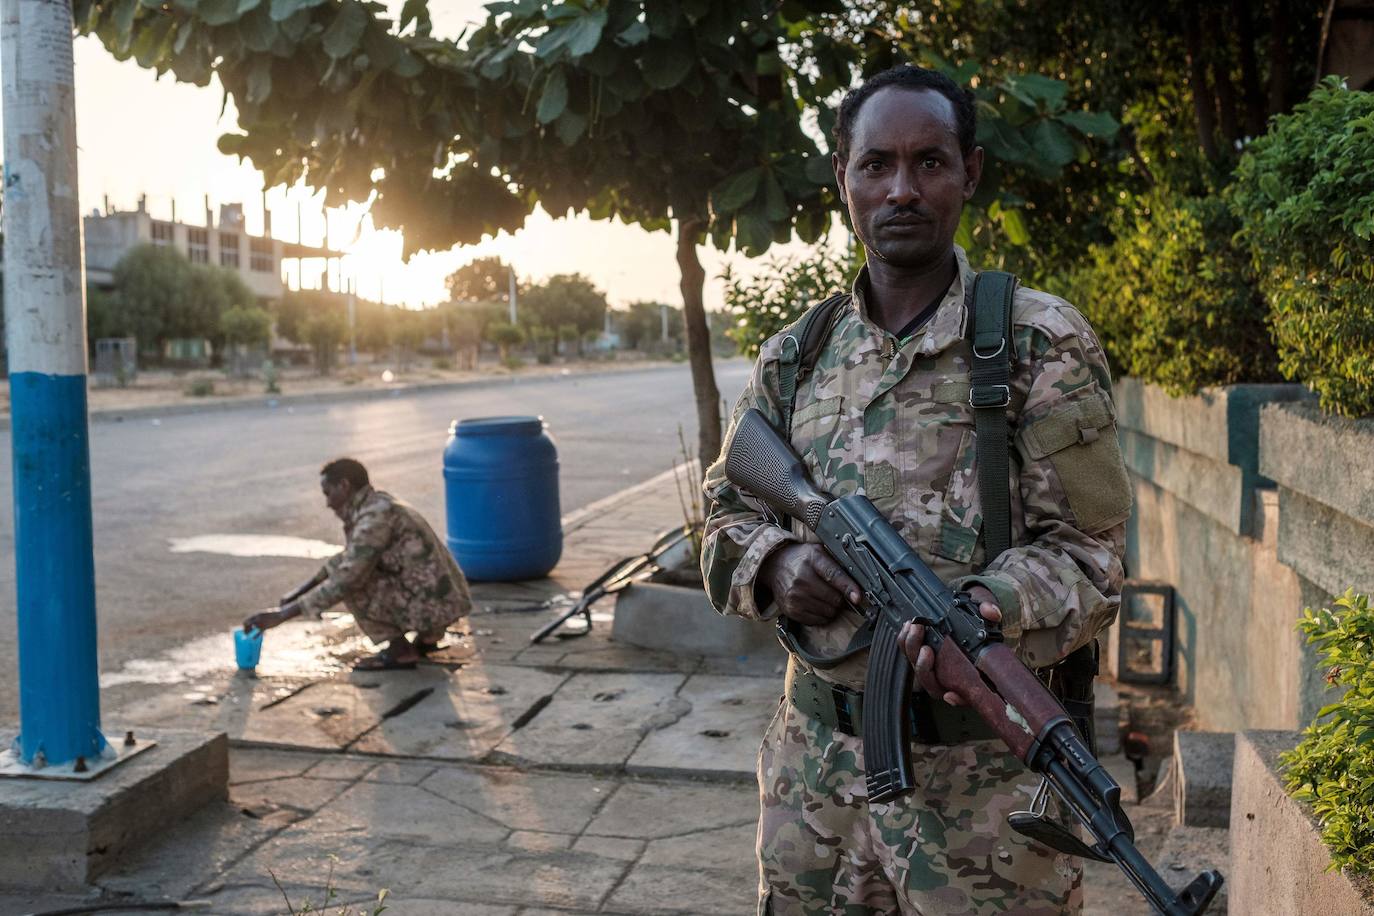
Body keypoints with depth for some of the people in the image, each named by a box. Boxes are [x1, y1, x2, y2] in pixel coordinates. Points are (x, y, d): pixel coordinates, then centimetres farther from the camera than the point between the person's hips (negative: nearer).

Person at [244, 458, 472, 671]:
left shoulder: (376, 516, -18)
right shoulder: (378, 505, 11)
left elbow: (345, 580, -21)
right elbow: (347, 558, 24)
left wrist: (281, 615, -18)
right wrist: (299, 591, 17)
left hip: (433, 605, -9)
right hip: (446, 599, 9)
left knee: (351, 583, -8)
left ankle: (400, 651, -2)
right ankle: (427, 636, 18)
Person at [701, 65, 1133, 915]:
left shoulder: (1041, 344, -6)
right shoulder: (794, 357, 7)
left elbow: (1089, 553, -8)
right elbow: (728, 512, 14)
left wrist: (985, 612, -28)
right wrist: (776, 564, -8)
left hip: (979, 772, -4)